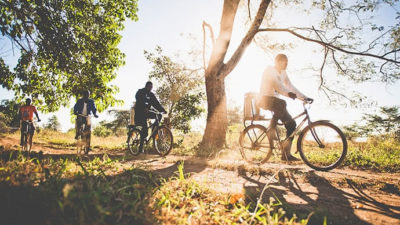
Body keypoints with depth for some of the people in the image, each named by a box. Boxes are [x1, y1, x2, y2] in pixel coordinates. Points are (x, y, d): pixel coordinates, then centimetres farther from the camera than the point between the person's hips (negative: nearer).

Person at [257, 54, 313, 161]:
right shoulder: (269, 70, -7)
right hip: (265, 99, -7)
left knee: (291, 124, -3)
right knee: (282, 103, -35)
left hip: (275, 101, 7)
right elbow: (275, 83, -22)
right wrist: (288, 93, -31)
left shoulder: (283, 73, 16)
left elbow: (291, 87, 14)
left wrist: (304, 97, 3)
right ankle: (271, 130, -19)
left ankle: (286, 154, 1)